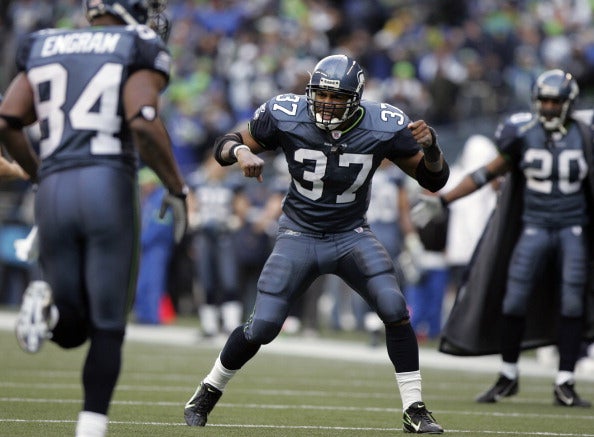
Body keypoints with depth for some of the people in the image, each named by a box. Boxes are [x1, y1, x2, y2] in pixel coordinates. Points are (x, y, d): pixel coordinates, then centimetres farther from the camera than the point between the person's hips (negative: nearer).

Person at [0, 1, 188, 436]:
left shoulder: (42, 48, 17)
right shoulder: (137, 51, 3)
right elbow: (143, 122, -14)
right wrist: (177, 188, -3)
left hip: (54, 190, 4)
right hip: (109, 185, -4)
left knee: (72, 329, 14)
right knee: (108, 326, 5)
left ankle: (49, 306, -20)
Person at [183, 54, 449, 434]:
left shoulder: (384, 127, -15)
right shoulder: (285, 116, -16)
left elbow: (435, 180, -7)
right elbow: (225, 145, -4)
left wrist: (429, 145, -27)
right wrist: (240, 153, -28)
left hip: (352, 235, 1)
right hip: (300, 235, -1)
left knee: (395, 309, -22)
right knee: (262, 327, -9)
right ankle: (208, 392, 18)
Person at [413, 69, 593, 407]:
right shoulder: (524, 134, -3)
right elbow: (489, 172, 4)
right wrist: (444, 199, 3)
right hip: (535, 226, 1)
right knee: (514, 300, -4)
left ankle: (565, 385, 3)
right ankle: (508, 376, 13)